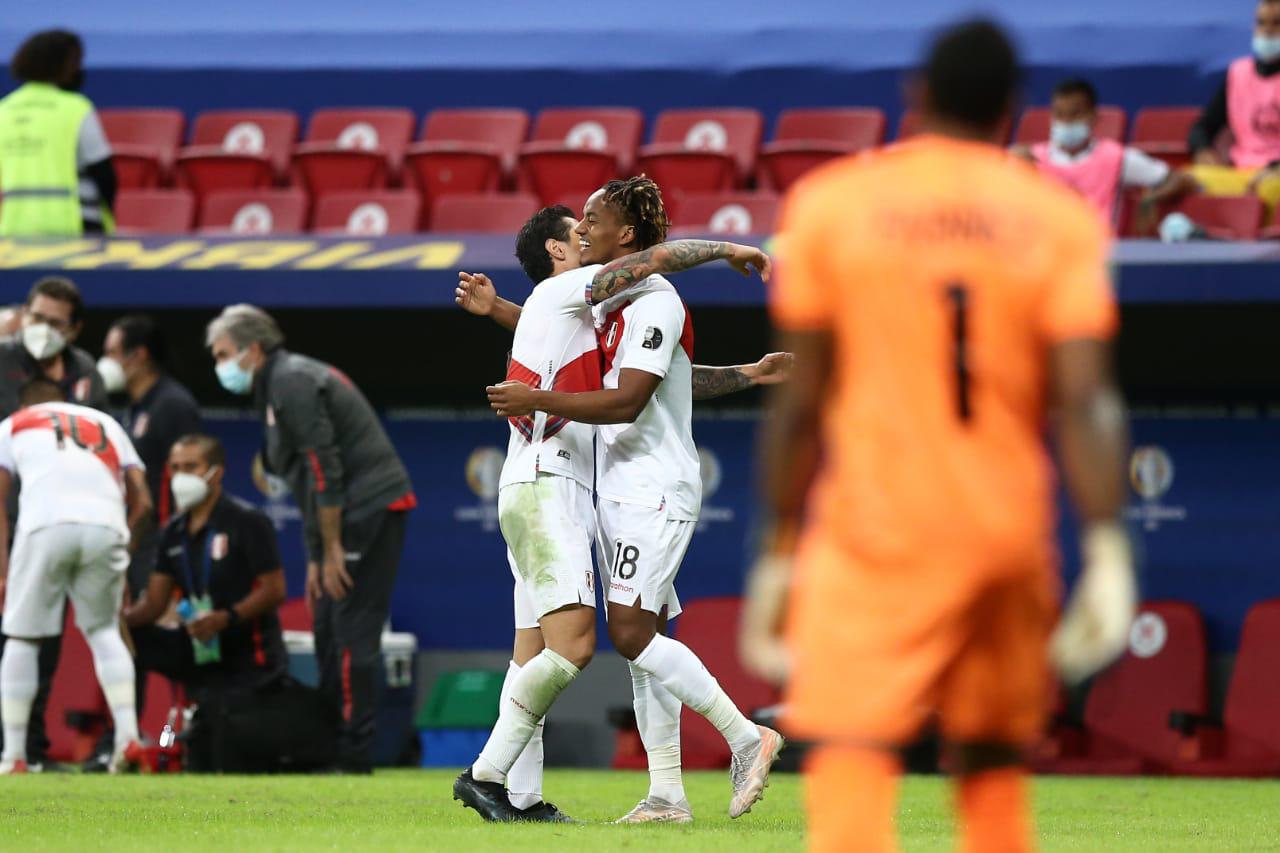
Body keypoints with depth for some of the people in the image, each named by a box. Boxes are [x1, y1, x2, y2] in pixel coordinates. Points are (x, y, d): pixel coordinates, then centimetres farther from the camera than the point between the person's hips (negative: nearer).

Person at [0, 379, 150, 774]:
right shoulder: (105, 423, 33)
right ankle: (128, 736, 6)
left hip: (46, 524, -2)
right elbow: (141, 501, 23)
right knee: (103, 630, 20)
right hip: (106, 527, 2)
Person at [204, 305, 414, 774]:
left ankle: (353, 753, -10)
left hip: (369, 509, -11)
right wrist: (315, 559, 20)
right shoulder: (281, 383, 21)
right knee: (329, 631, 12)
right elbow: (310, 482, 23)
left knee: (352, 633, -10)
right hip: (357, 514, 11)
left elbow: (324, 470, -18)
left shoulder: (291, 382, -11)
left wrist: (332, 550, -18)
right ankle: (325, 744, 16)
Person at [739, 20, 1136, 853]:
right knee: (995, 766, 17)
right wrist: (1108, 554, -8)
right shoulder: (1060, 221, 2)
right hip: (1011, 534, 2)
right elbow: (1085, 400, -6)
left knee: (850, 759, -11)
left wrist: (780, 546, 9)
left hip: (874, 535, -2)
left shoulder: (831, 205, 1)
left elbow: (801, 400, 2)